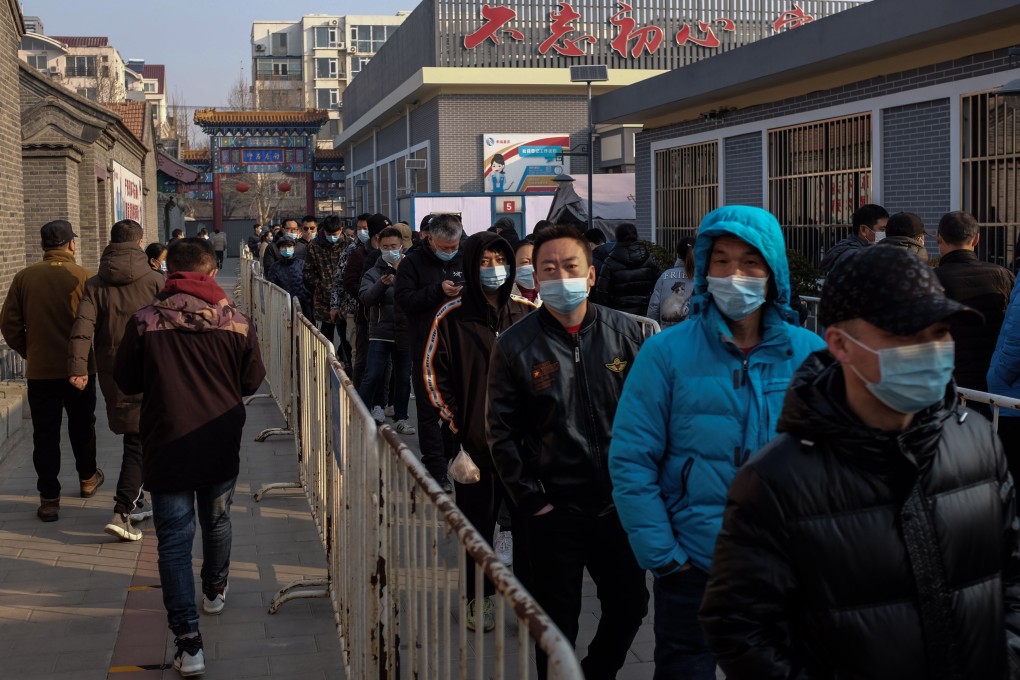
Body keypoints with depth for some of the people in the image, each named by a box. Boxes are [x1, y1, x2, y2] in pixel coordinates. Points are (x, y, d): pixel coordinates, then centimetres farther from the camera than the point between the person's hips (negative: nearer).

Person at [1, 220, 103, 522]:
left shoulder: (24, 278, -6)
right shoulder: (83, 277, -13)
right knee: (81, 426, 20)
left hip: (40, 370, 1)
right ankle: (87, 478, 37)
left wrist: (29, 352, 13)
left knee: (45, 434, 7)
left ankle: (49, 498, 7)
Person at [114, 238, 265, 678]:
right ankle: (215, 591, 48)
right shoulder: (236, 321, -8)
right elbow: (252, 382, 2)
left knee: (174, 538, 1)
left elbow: (126, 381, 1)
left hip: (167, 446, -2)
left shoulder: (144, 322, -11)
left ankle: (188, 642, -5)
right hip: (221, 446, 2)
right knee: (217, 521, 24)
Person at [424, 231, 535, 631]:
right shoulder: (452, 317, -2)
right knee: (478, 522, 7)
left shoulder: (528, 314, 3)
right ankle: (479, 598, 21)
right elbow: (433, 373, 2)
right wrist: (457, 423, -2)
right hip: (475, 438, -1)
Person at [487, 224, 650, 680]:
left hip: (620, 503, 3)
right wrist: (531, 501, -7)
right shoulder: (515, 346, -6)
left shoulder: (625, 332, -2)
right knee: (558, 624, 7)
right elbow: (501, 433, -4)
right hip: (554, 511, -2)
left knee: (630, 606, 14)